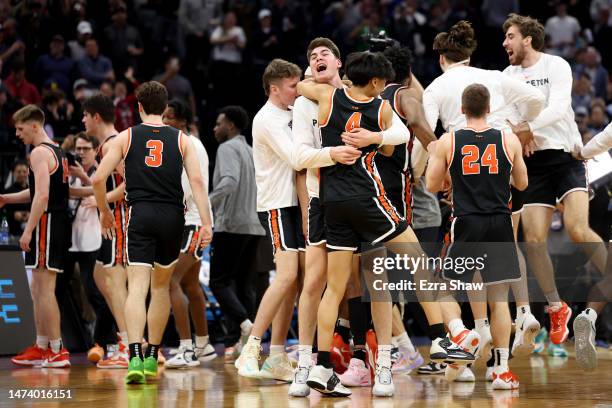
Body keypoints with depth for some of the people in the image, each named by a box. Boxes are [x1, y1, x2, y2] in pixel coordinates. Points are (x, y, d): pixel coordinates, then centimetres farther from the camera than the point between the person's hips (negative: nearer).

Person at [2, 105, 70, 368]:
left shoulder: (40, 153, -12)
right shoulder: (56, 151, 19)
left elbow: (42, 195, -22)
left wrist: (28, 230, -23)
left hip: (46, 223, -10)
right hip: (59, 223, 10)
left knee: (45, 289, -9)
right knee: (38, 290, 15)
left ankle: (57, 352, -10)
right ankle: (41, 348, 20)